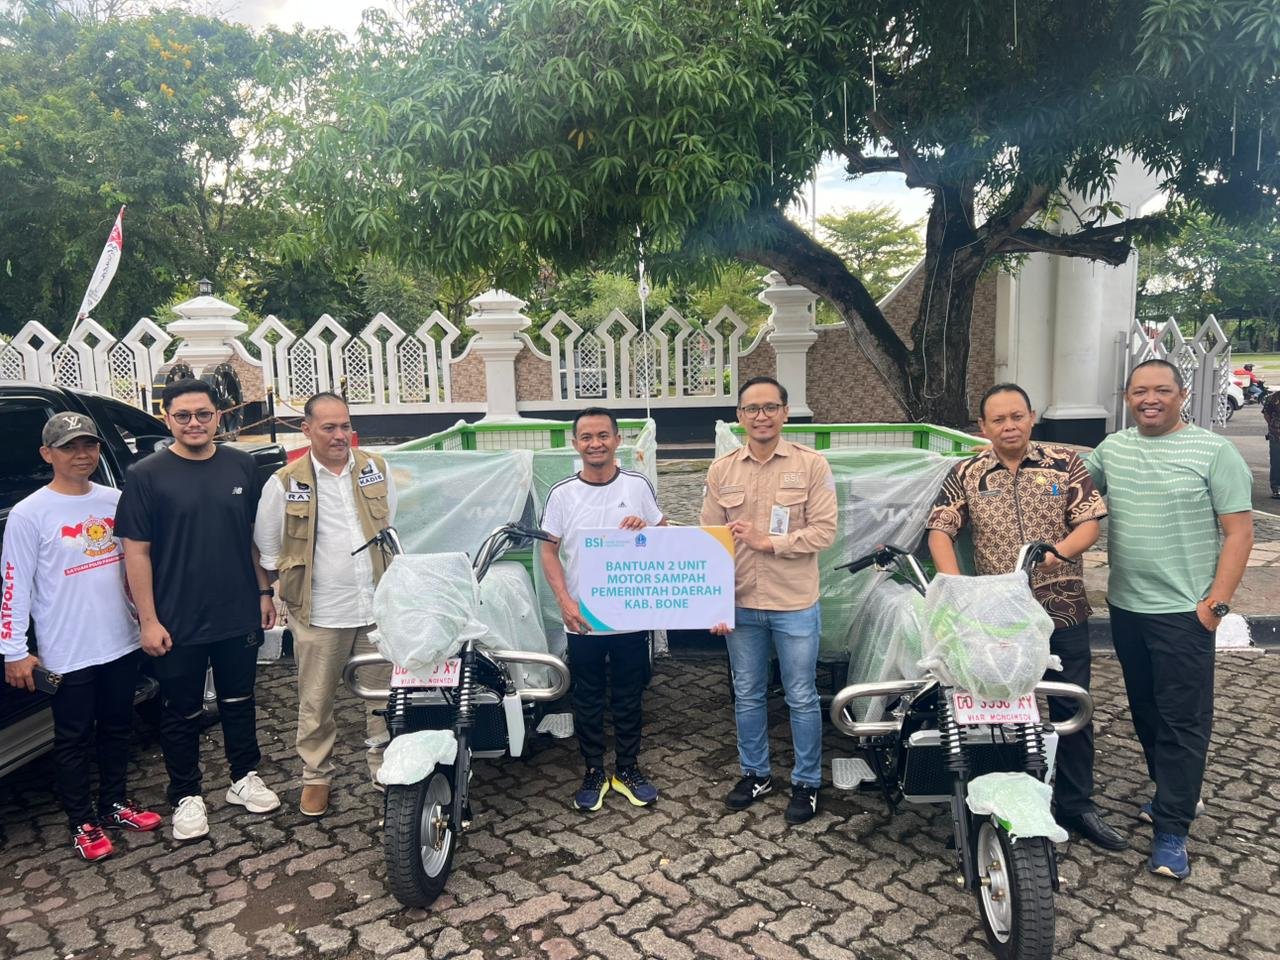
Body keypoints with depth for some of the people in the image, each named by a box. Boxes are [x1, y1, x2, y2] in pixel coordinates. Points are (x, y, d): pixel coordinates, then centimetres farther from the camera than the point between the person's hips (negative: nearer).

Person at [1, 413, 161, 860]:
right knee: (75, 741, 10)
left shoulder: (115, 500, 3)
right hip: (68, 654, -5)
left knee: (117, 729, 18)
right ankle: (83, 823, 24)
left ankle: (115, 803, 35)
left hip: (121, 642, 5)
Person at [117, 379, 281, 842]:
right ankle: (186, 797, 26)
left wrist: (264, 592, 8)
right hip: (178, 624, -3)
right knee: (182, 713, 11)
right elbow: (136, 551, -7)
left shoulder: (241, 466, 2)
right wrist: (149, 620, -10)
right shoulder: (146, 475, -7)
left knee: (239, 701, 17)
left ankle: (244, 778, 33)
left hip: (239, 616, 3)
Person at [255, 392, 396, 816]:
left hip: (378, 606, 2)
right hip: (319, 613, -2)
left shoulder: (376, 470, 4)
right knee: (316, 701, 9)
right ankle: (316, 777, 27)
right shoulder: (285, 483, -4)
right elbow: (267, 549, 4)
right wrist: (291, 588, 4)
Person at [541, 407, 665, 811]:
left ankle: (627, 769, 30)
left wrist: (645, 528, -16)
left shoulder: (638, 486, -2)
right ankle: (594, 773, 28)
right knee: (587, 701, 12)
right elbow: (549, 551, 1)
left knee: (628, 698, 13)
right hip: (582, 620, 0)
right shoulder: (562, 494, -2)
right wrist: (564, 600, -11)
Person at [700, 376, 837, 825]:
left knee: (802, 698, 9)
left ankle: (806, 782, 27)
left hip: (795, 604, -3)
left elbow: (824, 531, -11)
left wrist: (767, 541, -19)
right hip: (740, 604, 3)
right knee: (747, 694, 17)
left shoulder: (811, 464, -7)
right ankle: (755, 773, 36)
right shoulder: (721, 470, 1)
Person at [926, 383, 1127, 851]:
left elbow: (1090, 523, -3)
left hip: (1063, 610, 0)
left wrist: (1061, 550, -23)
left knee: (1072, 710, 9)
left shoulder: (1065, 464, 0)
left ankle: (1076, 804, 26)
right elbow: (940, 532, -2)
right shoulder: (967, 474, 0)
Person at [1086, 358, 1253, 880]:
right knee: (1145, 711, 17)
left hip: (1184, 612, -6)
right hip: (1126, 607, 6)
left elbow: (1239, 530, -8)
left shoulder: (1213, 451, -8)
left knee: (1183, 720, -1)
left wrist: (1216, 602, -15)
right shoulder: (1112, 448, 7)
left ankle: (1171, 828, 7)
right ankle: (1174, 791, 37)